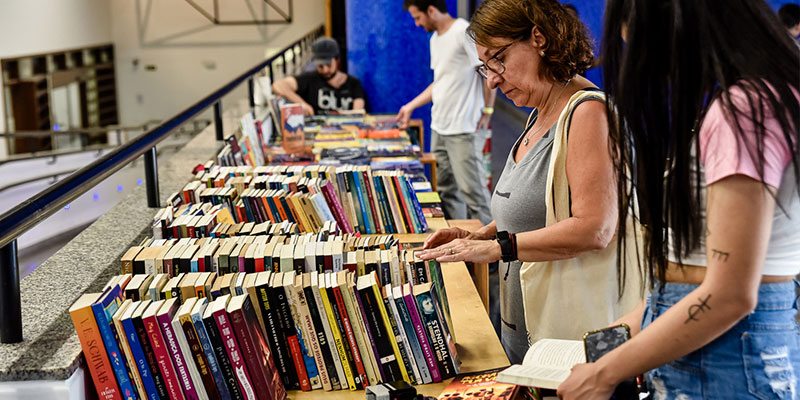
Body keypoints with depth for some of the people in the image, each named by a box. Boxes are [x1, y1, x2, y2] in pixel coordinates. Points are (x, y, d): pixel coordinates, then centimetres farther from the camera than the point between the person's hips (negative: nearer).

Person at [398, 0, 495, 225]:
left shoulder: (464, 32, -12)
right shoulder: (435, 39, 16)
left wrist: (487, 111, -13)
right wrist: (411, 106, 23)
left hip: (464, 130, -9)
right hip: (439, 128, 9)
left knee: (472, 189, -6)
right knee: (446, 189, 13)